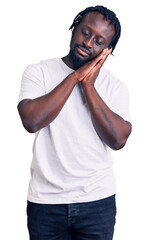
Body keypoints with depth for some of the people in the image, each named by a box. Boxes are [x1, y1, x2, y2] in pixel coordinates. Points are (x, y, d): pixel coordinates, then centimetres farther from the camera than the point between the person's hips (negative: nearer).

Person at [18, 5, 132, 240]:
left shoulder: (115, 86, 1)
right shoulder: (38, 72, -2)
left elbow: (118, 139, -12)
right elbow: (32, 121, -18)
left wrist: (89, 86, -13)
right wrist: (75, 76, -14)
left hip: (98, 200, 1)